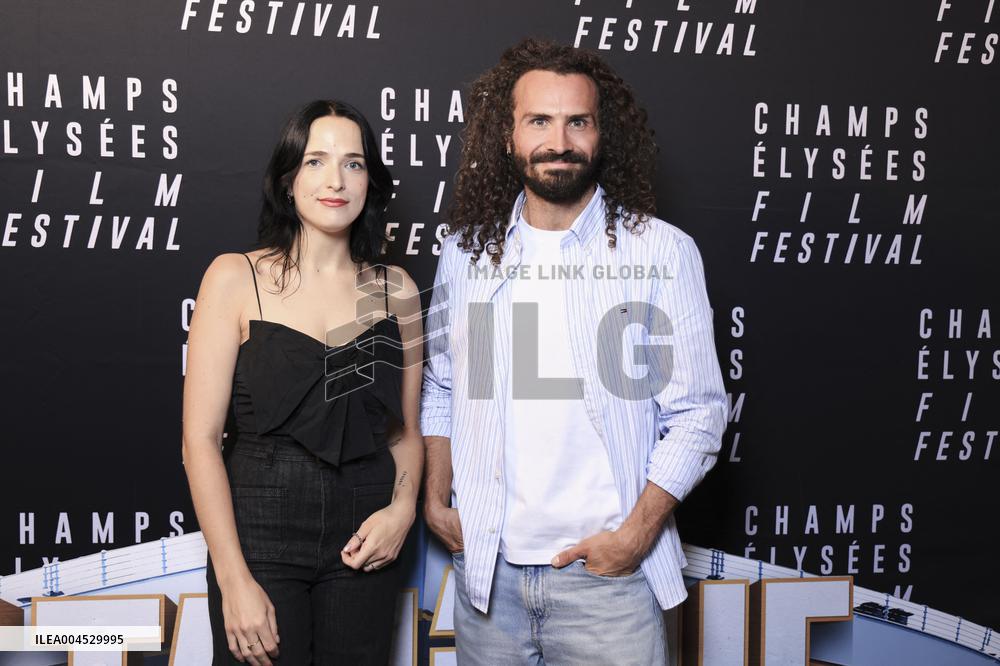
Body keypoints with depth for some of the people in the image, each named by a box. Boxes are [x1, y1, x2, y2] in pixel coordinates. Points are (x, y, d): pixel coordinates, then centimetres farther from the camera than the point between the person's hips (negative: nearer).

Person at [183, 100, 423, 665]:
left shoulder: (395, 289, 5)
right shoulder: (236, 278, -4)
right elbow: (200, 437, -7)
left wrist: (403, 508, -6)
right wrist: (235, 581, -12)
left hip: (364, 546, 3)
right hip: (259, 533, -2)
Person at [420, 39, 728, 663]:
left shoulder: (662, 250, -5)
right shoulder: (466, 251, 6)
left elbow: (697, 411, -5)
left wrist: (636, 532, -11)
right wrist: (436, 500, 7)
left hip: (606, 570, -3)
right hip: (487, 566, 3)